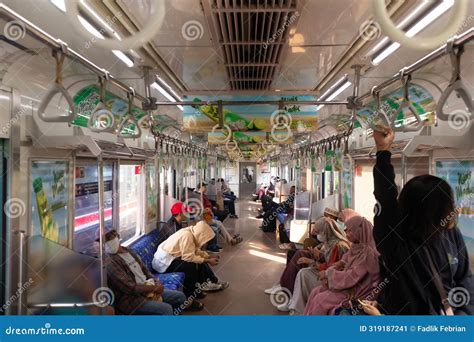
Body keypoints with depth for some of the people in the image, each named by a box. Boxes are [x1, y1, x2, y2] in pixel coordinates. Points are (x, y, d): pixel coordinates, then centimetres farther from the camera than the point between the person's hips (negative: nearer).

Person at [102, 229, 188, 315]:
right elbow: (131, 288, -24)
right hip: (130, 300, -9)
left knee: (180, 296, 7)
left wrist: (156, 283, -2)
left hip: (146, 289, 9)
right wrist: (154, 288, -15)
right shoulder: (109, 262, -19)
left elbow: (144, 270, 16)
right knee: (166, 309, -25)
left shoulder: (127, 251, 9)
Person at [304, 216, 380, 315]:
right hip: (348, 283, 8)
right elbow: (345, 262, 11)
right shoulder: (355, 247, 3)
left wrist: (328, 273, -16)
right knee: (315, 292, -1)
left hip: (356, 290, -8)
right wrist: (328, 275, -7)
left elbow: (352, 277, -26)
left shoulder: (367, 253, -24)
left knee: (320, 299, -15)